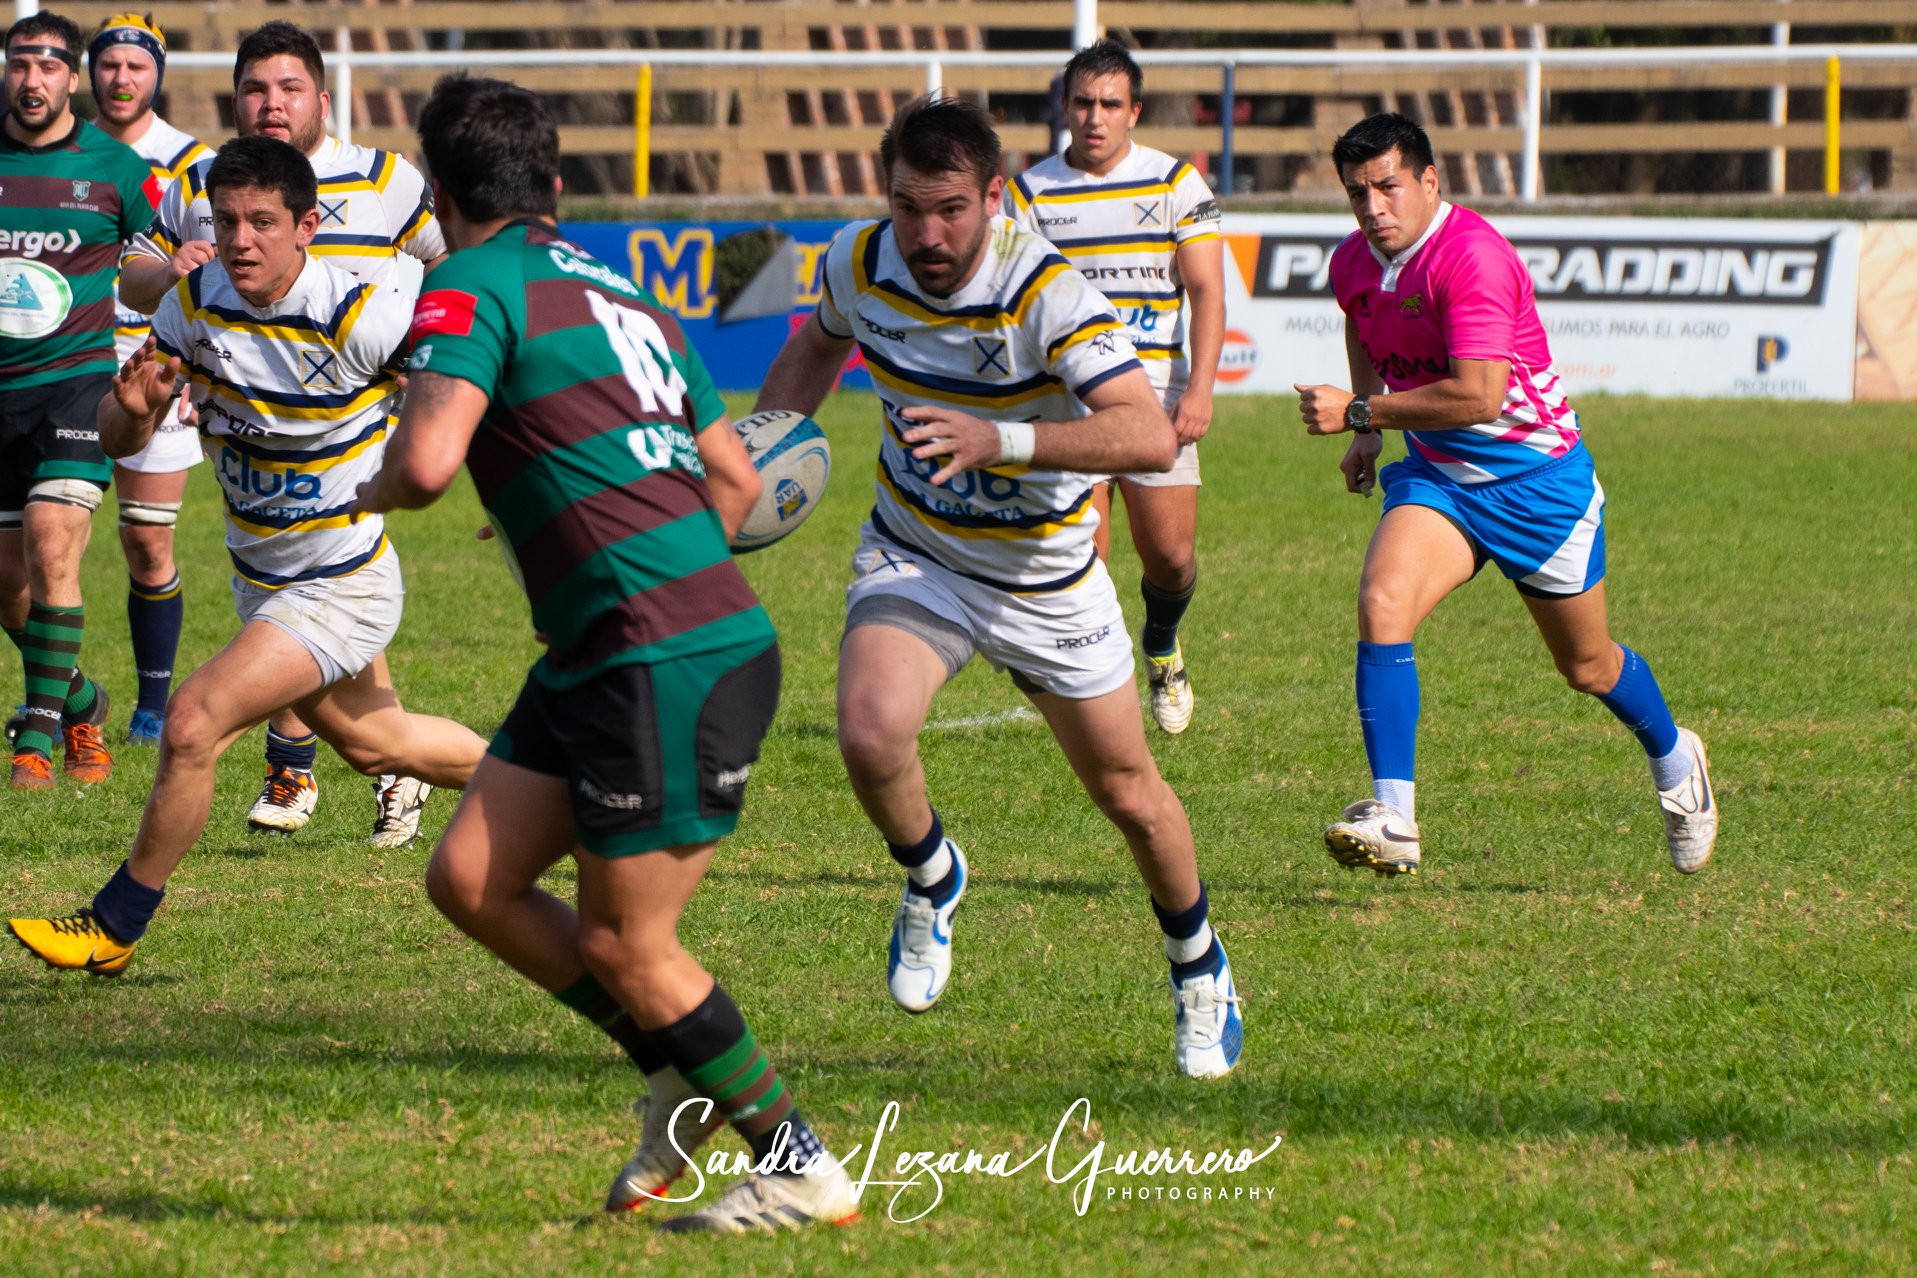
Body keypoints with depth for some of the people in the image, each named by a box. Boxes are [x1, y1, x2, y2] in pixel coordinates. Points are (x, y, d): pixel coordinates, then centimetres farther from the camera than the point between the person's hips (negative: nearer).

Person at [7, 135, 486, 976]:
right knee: (370, 742, 26)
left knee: (194, 722, -19)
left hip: (341, 586, -7)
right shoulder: (196, 302, -10)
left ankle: (115, 929, -2)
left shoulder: (359, 317, -27)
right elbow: (118, 439, -4)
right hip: (260, 579, 7)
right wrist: (131, 408, -25)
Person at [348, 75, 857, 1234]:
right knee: (470, 879, 9)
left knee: (624, 946, 0)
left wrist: (375, 492, 1)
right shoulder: (626, 296, 19)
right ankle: (690, 1083, 17)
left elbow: (428, 461, -22)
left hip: (672, 662, -9)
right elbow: (738, 479, 22)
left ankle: (802, 1168, 9)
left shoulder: (477, 285, -7)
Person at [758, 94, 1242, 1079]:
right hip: (913, 558, 2)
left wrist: (1001, 440, -52)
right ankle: (931, 879, 8)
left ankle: (1198, 966, 39)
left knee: (1127, 791, 10)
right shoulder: (859, 264, -14)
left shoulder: (1045, 293, -29)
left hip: (1044, 579, -2)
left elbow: (1150, 436, -41)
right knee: (870, 733, -25)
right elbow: (818, 344, 13)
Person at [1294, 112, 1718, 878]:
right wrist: (1369, 435, 14)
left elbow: (1478, 395, -32)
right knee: (1381, 603, -23)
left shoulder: (1472, 255, -26)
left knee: (1587, 666, 11)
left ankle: (1674, 763, 44)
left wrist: (1360, 412, -27)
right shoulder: (1353, 263, 0)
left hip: (1535, 476, -6)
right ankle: (1393, 820, -26)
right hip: (1436, 475, 6)